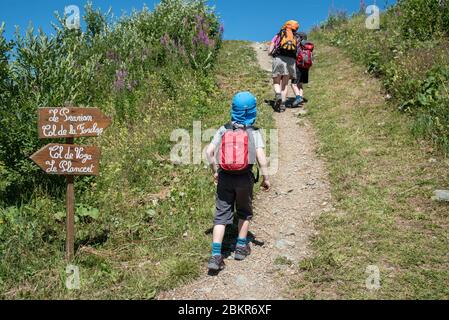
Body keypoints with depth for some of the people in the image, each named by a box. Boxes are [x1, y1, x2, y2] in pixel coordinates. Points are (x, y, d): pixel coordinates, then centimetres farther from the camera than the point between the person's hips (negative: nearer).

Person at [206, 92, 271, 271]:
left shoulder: (224, 130, 2)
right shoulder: (253, 133, -5)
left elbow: (209, 151, -1)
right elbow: (261, 157, -14)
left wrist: (214, 172, 12)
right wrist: (266, 178, -4)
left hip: (225, 177, 1)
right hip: (244, 178, -1)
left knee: (221, 214, 6)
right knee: (244, 212, 21)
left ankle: (216, 255, -1)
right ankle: (241, 247, 32)